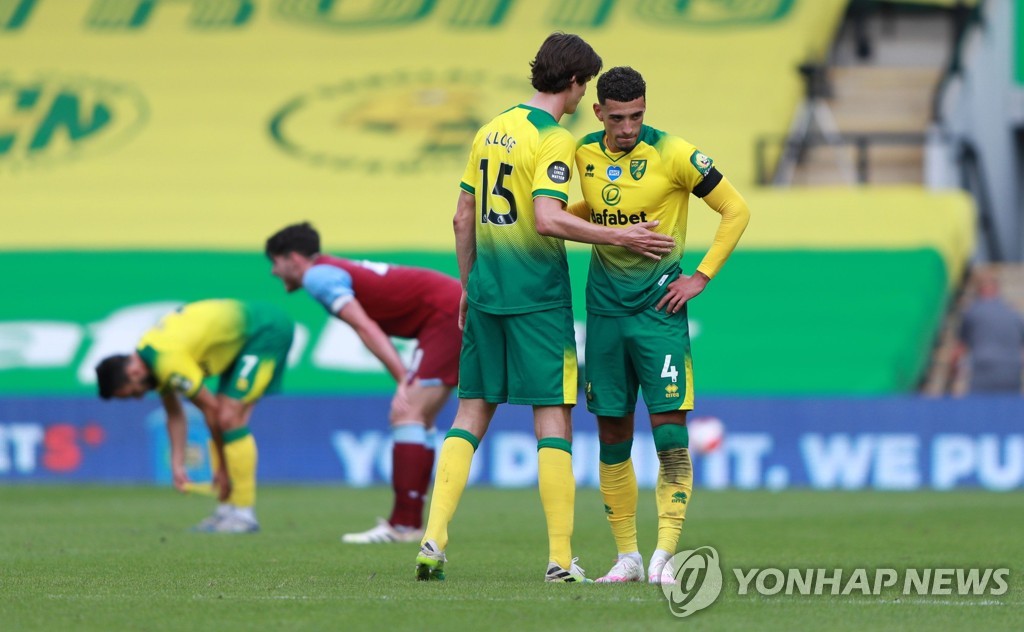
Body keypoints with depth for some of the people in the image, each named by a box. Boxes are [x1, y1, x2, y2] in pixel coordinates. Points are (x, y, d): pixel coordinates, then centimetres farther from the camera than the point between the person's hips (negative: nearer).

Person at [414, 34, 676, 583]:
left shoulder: (492, 129, 11)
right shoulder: (553, 139, -11)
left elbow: (462, 218, 14)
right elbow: (546, 219, -23)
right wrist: (620, 237, -18)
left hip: (486, 291, 7)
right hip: (538, 298, -7)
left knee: (471, 415, 10)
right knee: (553, 419, -2)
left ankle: (434, 539, 2)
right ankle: (561, 559, -4)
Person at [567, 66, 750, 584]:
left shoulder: (672, 154, -11)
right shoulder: (586, 154, 4)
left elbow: (736, 210, -5)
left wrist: (701, 276, -8)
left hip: (659, 308, -5)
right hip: (605, 308, 5)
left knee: (670, 430, -12)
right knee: (612, 436, 6)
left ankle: (664, 554, -12)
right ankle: (627, 556, 14)